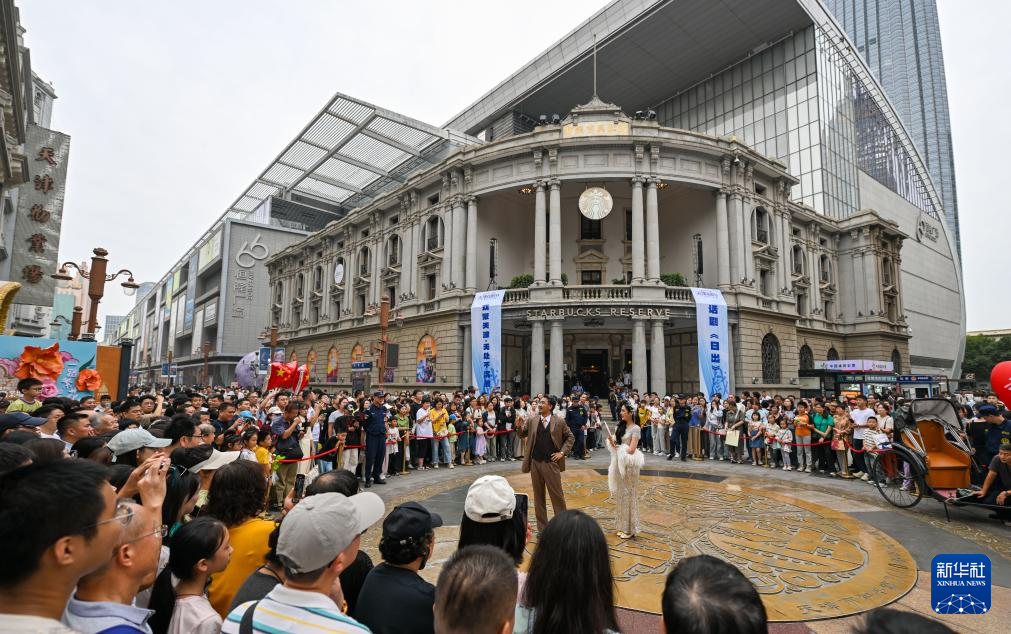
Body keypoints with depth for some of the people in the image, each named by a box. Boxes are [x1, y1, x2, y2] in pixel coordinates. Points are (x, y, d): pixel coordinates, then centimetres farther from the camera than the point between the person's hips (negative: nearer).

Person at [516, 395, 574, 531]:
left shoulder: (559, 421, -3)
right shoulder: (532, 420, 3)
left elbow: (570, 437, 5)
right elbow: (522, 434, 2)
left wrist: (562, 452, -4)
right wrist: (519, 426, -17)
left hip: (552, 463, -3)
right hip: (535, 463, 3)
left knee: (557, 495, 4)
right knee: (538, 496, 11)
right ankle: (541, 527, 23)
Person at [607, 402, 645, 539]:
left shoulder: (635, 428, -10)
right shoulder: (620, 426, 9)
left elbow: (631, 449, -15)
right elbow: (616, 445, 10)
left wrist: (617, 447, -4)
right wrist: (612, 442, -10)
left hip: (629, 464, -7)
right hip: (619, 464, 7)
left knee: (629, 494, 2)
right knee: (620, 494, 12)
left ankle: (630, 529, 13)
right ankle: (623, 526, 23)